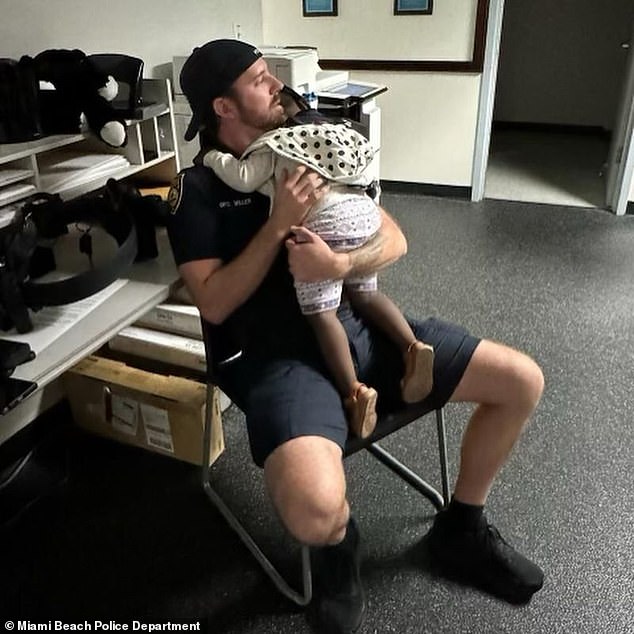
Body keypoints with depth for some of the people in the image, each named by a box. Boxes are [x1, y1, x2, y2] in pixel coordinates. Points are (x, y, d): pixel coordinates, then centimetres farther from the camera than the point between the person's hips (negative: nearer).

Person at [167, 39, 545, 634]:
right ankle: (338, 544, 7)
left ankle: (460, 529, 21)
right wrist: (280, 224, -17)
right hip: (278, 354, -5)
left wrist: (340, 263, -17)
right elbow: (214, 304, -10)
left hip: (357, 324, 6)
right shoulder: (197, 188, -1)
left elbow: (394, 239, 5)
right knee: (315, 508, -36)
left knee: (522, 382, 0)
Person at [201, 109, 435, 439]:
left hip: (326, 223, -7)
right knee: (365, 294, 19)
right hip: (364, 213, 8)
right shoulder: (324, 135, 31)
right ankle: (413, 348, -2)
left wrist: (215, 158, 17)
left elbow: (244, 179, 1)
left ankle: (355, 392, -13)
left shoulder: (271, 146, 11)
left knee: (320, 312, -3)